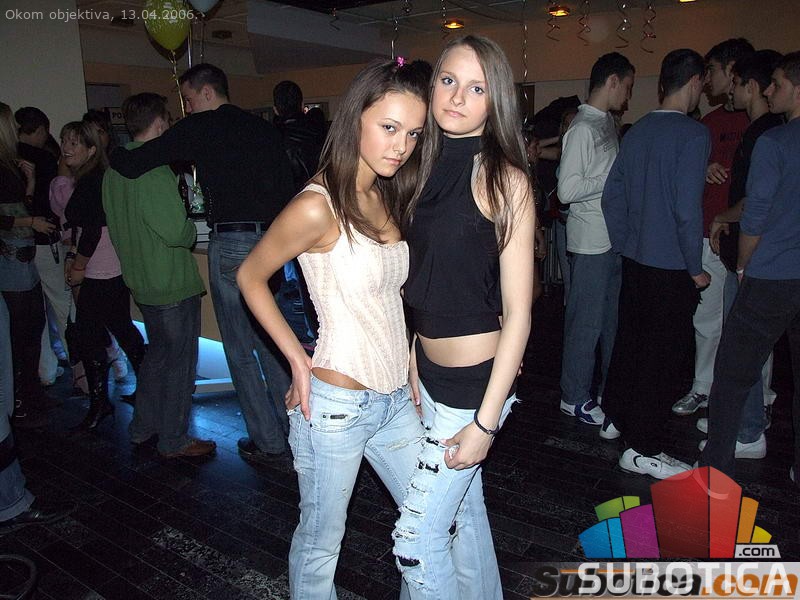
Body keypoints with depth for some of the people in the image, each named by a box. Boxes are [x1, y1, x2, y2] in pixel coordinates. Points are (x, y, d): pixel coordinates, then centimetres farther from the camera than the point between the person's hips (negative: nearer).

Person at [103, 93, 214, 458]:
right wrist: (193, 230, -5)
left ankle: (142, 428, 34)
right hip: (173, 284, -9)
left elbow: (115, 226, 15)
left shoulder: (113, 170, 7)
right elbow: (176, 231, -25)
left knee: (157, 352, 23)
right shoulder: (154, 172, -21)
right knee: (180, 361, 4)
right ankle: (174, 441, 16)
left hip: (140, 282, 9)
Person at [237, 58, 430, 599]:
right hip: (336, 405, -7)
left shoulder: (389, 197, 5)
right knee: (320, 543, 14)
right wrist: (298, 361, -10)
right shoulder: (318, 206, -18)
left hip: (395, 397, 7)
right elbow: (250, 277, -7)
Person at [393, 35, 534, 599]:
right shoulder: (431, 168, 6)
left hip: (476, 379, -7)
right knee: (466, 509, 22)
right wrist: (415, 368, 11)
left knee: (416, 535, 2)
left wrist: (485, 421, -16)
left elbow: (518, 313, -16)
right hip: (429, 372, 7)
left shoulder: (503, 178, -15)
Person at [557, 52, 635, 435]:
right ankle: (575, 399, 15)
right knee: (586, 322, 1)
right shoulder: (583, 128, -13)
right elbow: (567, 190, -20)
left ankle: (612, 389, 31)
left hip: (614, 238, 9)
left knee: (615, 318, 16)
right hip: (590, 243, -9)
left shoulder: (607, 123, 14)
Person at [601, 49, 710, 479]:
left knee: (629, 342, 20)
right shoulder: (693, 134, -14)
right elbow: (687, 208, -19)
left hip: (634, 261, 7)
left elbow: (612, 196, 10)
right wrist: (696, 268, -9)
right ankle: (642, 448, 9)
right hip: (671, 267, -7)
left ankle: (617, 416, 37)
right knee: (662, 355, 1)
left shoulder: (637, 131, 7)